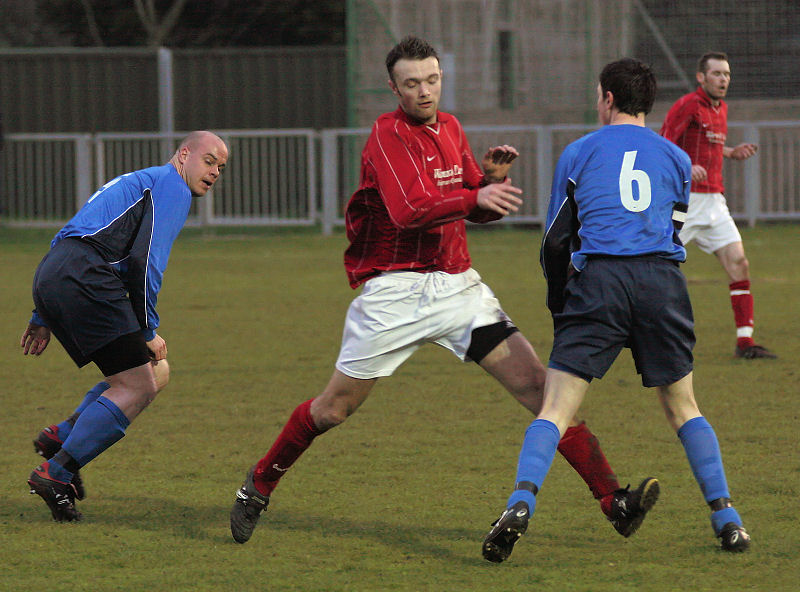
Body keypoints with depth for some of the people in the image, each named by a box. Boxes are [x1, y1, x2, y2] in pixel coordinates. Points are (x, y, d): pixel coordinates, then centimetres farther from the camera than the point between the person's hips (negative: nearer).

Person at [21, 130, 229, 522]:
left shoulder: (135, 183, 33)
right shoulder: (171, 185, 3)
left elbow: (65, 242, 31)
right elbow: (146, 259, -10)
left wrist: (43, 319, 29)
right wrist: (148, 331, -4)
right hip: (83, 278, -10)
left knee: (155, 372, 13)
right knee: (137, 387, -10)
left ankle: (62, 436, 3)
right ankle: (54, 473, -15)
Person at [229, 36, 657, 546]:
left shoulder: (450, 128, 12)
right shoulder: (389, 135, -9)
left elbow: (480, 211, 16)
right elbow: (408, 210, -23)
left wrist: (493, 179, -4)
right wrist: (476, 196, -26)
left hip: (458, 286, 5)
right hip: (394, 292, -5)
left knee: (537, 384, -7)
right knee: (334, 409, 3)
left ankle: (613, 500, -11)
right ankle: (259, 486, 28)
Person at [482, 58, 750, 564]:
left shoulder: (579, 154, 15)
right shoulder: (676, 158, 20)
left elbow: (556, 242, 16)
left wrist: (560, 306, 30)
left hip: (598, 280, -2)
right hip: (663, 282, 2)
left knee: (556, 409, -5)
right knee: (683, 406, 17)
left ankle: (521, 503, -26)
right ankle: (726, 517, 9)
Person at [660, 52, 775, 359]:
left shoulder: (720, 108, 15)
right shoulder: (687, 105, -10)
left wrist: (733, 152, 14)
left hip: (713, 201, 7)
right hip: (684, 201, -7)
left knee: (739, 264, -6)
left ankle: (745, 341, -6)